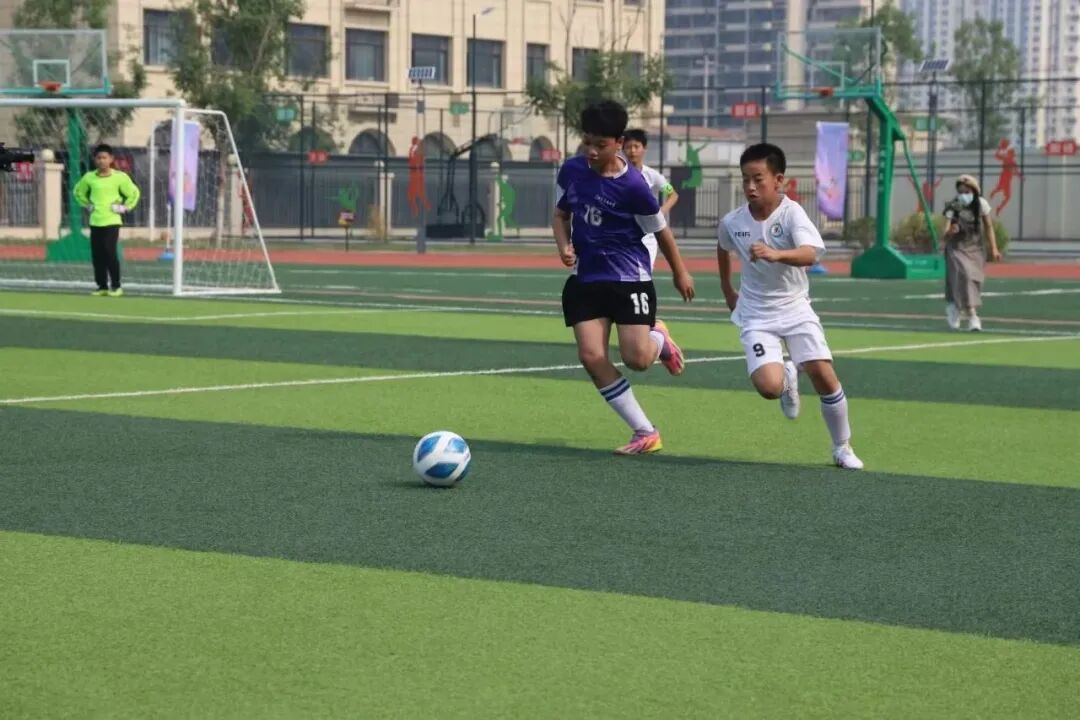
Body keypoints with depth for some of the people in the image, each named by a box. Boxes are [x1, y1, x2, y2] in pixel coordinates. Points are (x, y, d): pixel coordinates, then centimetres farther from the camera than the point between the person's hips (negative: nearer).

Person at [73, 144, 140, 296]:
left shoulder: (119, 177, -4)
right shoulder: (89, 177, 5)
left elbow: (134, 193, 5)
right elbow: (78, 191, 23)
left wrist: (125, 208, -1)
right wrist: (87, 205, 13)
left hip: (112, 221, -4)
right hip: (95, 221, 4)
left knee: (110, 252, -10)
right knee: (97, 255, 3)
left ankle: (116, 286, 0)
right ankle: (102, 286, 12)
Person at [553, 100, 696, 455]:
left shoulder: (632, 186, -16)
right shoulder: (572, 170, -2)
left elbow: (661, 231, -3)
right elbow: (561, 214, 14)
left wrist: (680, 273, 8)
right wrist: (564, 246, -5)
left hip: (629, 279, -4)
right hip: (585, 278, 5)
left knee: (637, 359, -13)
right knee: (592, 357, -9)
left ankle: (659, 337, 28)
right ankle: (646, 433, 2)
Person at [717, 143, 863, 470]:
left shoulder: (791, 212, -17)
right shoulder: (732, 222, -5)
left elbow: (809, 254, -35)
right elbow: (723, 249, 20)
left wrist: (776, 254, -53)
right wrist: (727, 291, 24)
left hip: (795, 308, -1)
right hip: (757, 316, 1)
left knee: (823, 373, -15)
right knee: (768, 386, -20)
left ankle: (842, 447, 7)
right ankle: (787, 378, 20)